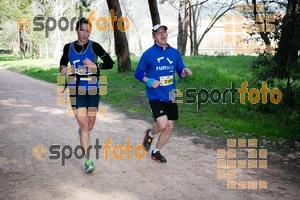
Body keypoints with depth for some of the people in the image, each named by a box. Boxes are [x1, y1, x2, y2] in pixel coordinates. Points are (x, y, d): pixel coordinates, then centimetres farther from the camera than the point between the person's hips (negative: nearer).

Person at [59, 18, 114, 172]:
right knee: (84, 125, -11)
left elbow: (110, 63, -1)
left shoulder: (94, 46, -3)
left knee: (89, 126, 11)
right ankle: (88, 160, -2)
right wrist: (63, 68, -2)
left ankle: (82, 131, 51)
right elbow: (63, 62, 21)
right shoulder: (68, 47, 4)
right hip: (76, 91, 0)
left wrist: (95, 65, -17)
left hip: (92, 91, 0)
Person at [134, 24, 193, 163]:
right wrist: (149, 81, -16)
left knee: (169, 127, 7)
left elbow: (180, 73, 13)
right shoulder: (148, 54, -5)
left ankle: (156, 152, 28)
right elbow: (138, 73, 2)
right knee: (162, 124, -19)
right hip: (156, 96, -5)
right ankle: (150, 134, 17)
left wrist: (184, 72, -10)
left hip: (171, 96, 5)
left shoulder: (175, 53, 6)